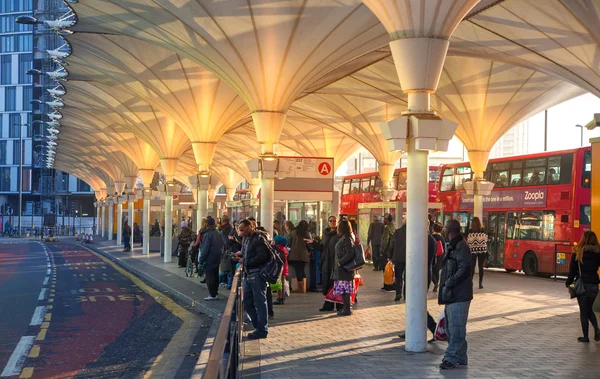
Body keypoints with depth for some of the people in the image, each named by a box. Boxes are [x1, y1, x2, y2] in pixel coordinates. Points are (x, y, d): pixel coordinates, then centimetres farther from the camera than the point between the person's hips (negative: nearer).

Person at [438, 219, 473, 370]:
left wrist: (449, 283, -17)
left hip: (459, 295, -10)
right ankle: (459, 357, 23)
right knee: (451, 327, 15)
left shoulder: (461, 246, -14)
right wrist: (446, 284, 11)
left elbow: (464, 270, -22)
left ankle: (452, 358, -2)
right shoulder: (453, 246, 16)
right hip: (452, 294, 10)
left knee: (456, 328, -5)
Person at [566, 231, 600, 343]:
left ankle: (586, 336, 8)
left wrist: (568, 283, 8)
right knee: (589, 309, 20)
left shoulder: (578, 253, -6)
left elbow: (572, 270, -3)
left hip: (582, 284, -3)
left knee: (583, 311, 6)